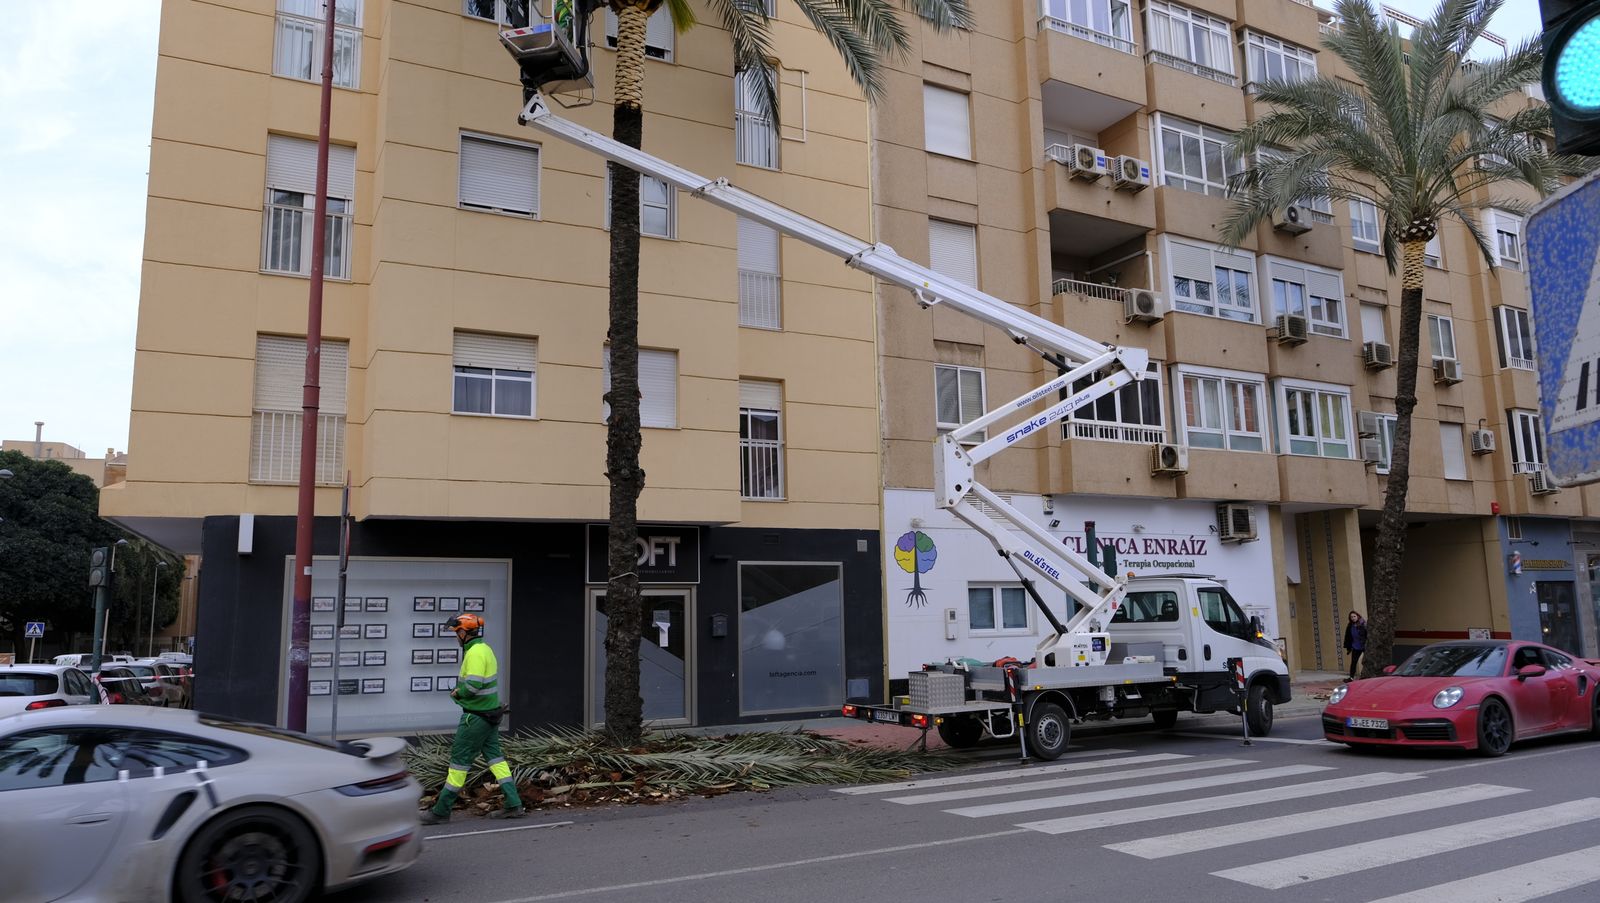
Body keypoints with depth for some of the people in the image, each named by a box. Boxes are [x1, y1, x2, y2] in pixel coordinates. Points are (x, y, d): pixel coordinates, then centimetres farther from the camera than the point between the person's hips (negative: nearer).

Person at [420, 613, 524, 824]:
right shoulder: (485, 648, 13)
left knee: (460, 758, -1)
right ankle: (513, 805, 8)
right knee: (494, 755, 10)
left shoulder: (475, 652, -18)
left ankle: (441, 811, 8)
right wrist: (460, 691, 7)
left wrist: (457, 693, -8)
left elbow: (473, 686, -27)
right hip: (490, 712, 10)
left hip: (476, 715, -10)